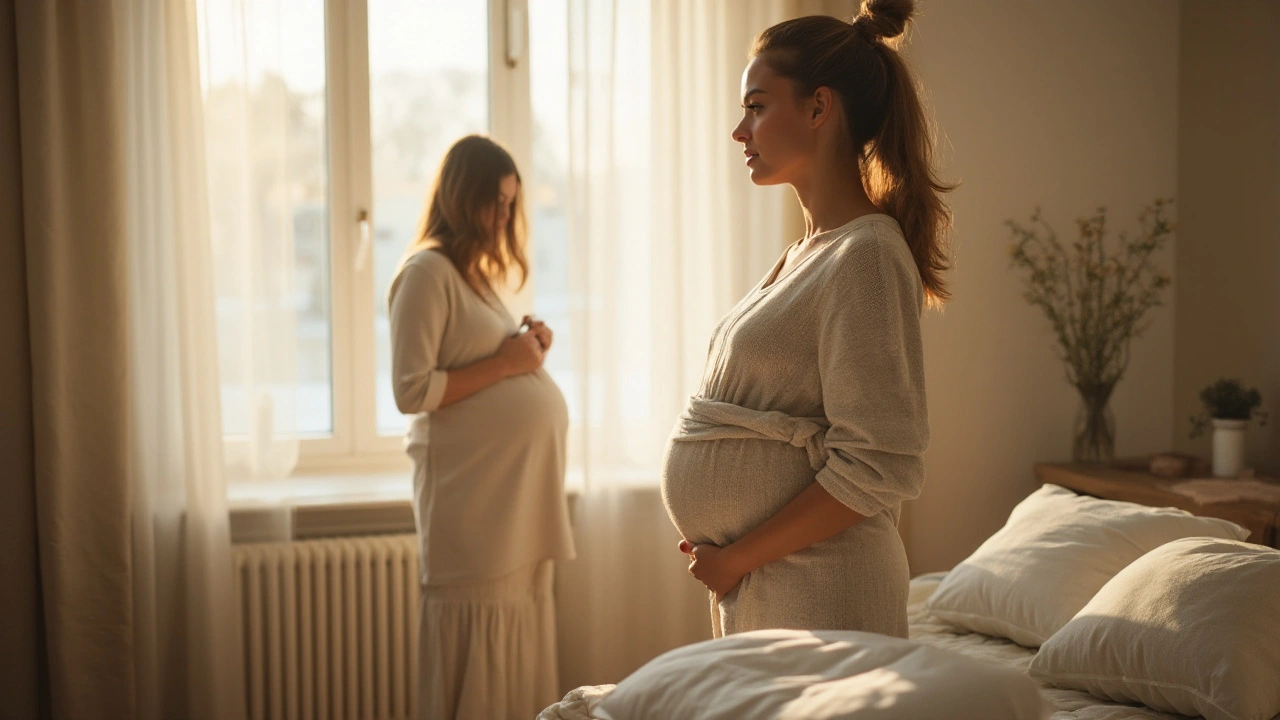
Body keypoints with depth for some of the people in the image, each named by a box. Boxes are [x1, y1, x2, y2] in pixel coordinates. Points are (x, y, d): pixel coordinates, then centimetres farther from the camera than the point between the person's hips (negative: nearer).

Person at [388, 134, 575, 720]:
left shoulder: (476, 273, 20)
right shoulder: (427, 272, -8)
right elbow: (412, 392, -15)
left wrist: (527, 349, 8)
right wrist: (503, 364, -14)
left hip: (520, 493, 9)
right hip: (473, 498, -9)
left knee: (518, 658, 10)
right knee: (475, 669, -3)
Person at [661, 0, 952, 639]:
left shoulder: (867, 256, -16)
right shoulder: (807, 252, 12)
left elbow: (878, 468, -22)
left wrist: (737, 557, -15)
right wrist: (727, 560, 8)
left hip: (819, 599, -9)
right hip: (754, 584, 9)